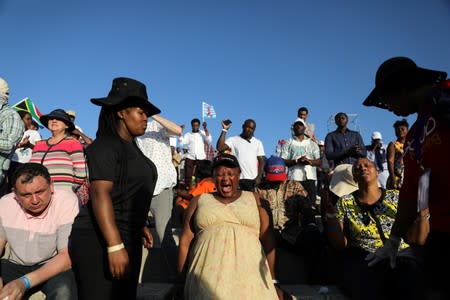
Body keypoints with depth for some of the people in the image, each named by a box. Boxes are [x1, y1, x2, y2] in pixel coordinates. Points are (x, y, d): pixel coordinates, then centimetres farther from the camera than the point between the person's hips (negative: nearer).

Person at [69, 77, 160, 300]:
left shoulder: (131, 147, 14)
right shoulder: (107, 145, -13)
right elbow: (100, 194, -22)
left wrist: (139, 226, 20)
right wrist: (115, 246, -27)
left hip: (126, 238, 9)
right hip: (100, 240, -9)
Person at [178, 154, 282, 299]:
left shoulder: (253, 199, 12)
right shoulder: (199, 201, 13)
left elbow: (267, 240, 9)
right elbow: (185, 242, 11)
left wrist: (273, 281, 4)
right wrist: (182, 282, 8)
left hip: (249, 276, 1)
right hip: (208, 277, 0)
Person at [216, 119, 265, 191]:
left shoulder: (258, 143, 11)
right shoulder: (233, 140, 4)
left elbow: (261, 161, 9)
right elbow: (219, 148, -11)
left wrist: (259, 177, -4)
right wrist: (224, 130, -9)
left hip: (252, 179, 2)